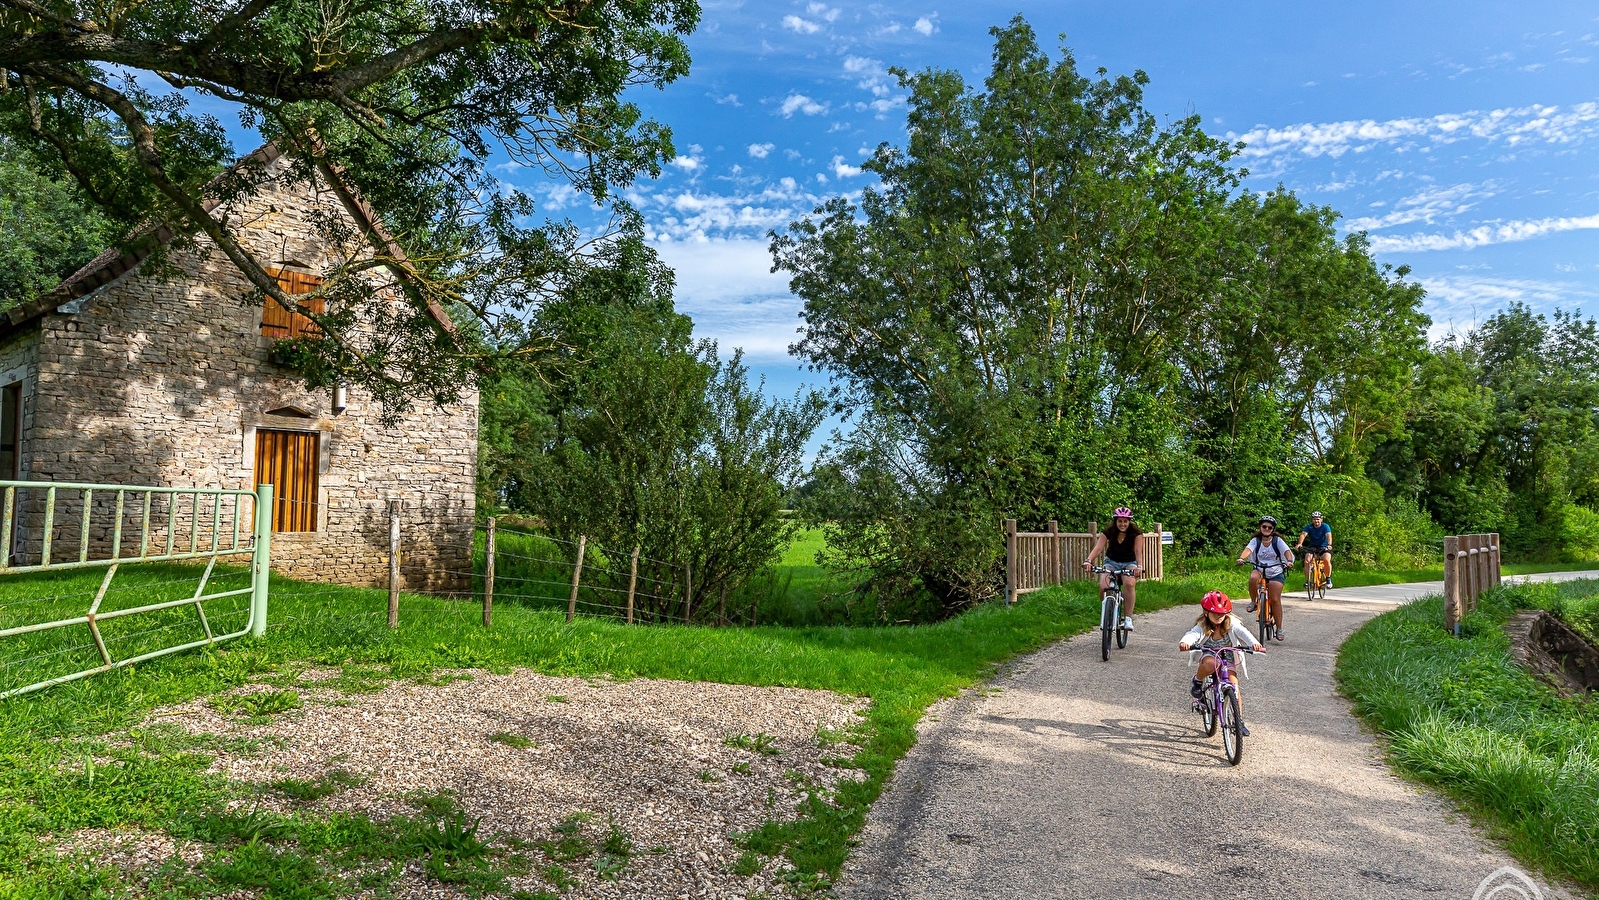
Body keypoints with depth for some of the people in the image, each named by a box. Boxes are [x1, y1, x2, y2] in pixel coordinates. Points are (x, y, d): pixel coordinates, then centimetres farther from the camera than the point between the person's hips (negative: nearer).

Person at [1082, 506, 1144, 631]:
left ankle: (1128, 618, -27)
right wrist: (1088, 560, -43)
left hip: (1129, 563, -1)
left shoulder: (1136, 533, -14)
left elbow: (1138, 551, -26)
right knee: (1103, 587, -27)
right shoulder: (1108, 531, -13)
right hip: (1111, 562, 1)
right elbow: (1098, 547, -24)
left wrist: (1139, 566, -46)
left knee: (1129, 584, -34)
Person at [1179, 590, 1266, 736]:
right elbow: (1192, 634, -35)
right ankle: (1197, 681, -6)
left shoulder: (1232, 623, -14)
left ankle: (1239, 720, -3)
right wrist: (1184, 643, -59)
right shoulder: (1202, 626, -17)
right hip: (1208, 656, -2)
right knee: (1210, 664, -38)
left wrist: (1254, 644, -52)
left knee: (1234, 685, -16)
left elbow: (1244, 633, -31)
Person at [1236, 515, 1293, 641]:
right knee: (1253, 577, -36)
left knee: (1275, 600, -10)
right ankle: (1253, 602, -12)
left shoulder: (1277, 540, -2)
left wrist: (1289, 561, -40)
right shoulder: (1256, 540, -2)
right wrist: (1241, 558, -42)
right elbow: (1248, 549, -20)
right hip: (1260, 570, 1)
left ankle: (1279, 630, 0)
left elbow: (1286, 551, -18)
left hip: (1276, 573, -1)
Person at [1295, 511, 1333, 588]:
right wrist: (1299, 544, -44)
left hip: (1324, 548, -2)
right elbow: (1303, 534, -24)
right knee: (1307, 561, -23)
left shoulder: (1325, 526, -12)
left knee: (1327, 560, -28)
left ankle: (1328, 579, -7)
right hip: (1312, 547, 2)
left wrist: (1329, 545, -49)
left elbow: (1329, 535, -28)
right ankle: (1307, 580, -14)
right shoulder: (1309, 527, -8)